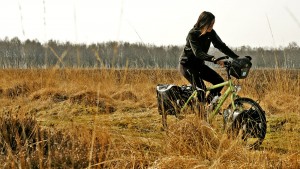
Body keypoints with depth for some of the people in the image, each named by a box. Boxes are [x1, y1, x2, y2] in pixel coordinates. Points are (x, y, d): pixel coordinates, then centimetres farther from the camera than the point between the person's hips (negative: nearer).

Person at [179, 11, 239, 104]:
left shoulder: (211, 33, -5)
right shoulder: (192, 34, -23)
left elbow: (221, 46, -7)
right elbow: (197, 53, -35)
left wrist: (237, 58, -20)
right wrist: (213, 59, -50)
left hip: (199, 64, 7)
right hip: (187, 65, -7)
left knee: (219, 81, -8)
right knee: (200, 89, -22)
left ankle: (209, 103, 6)